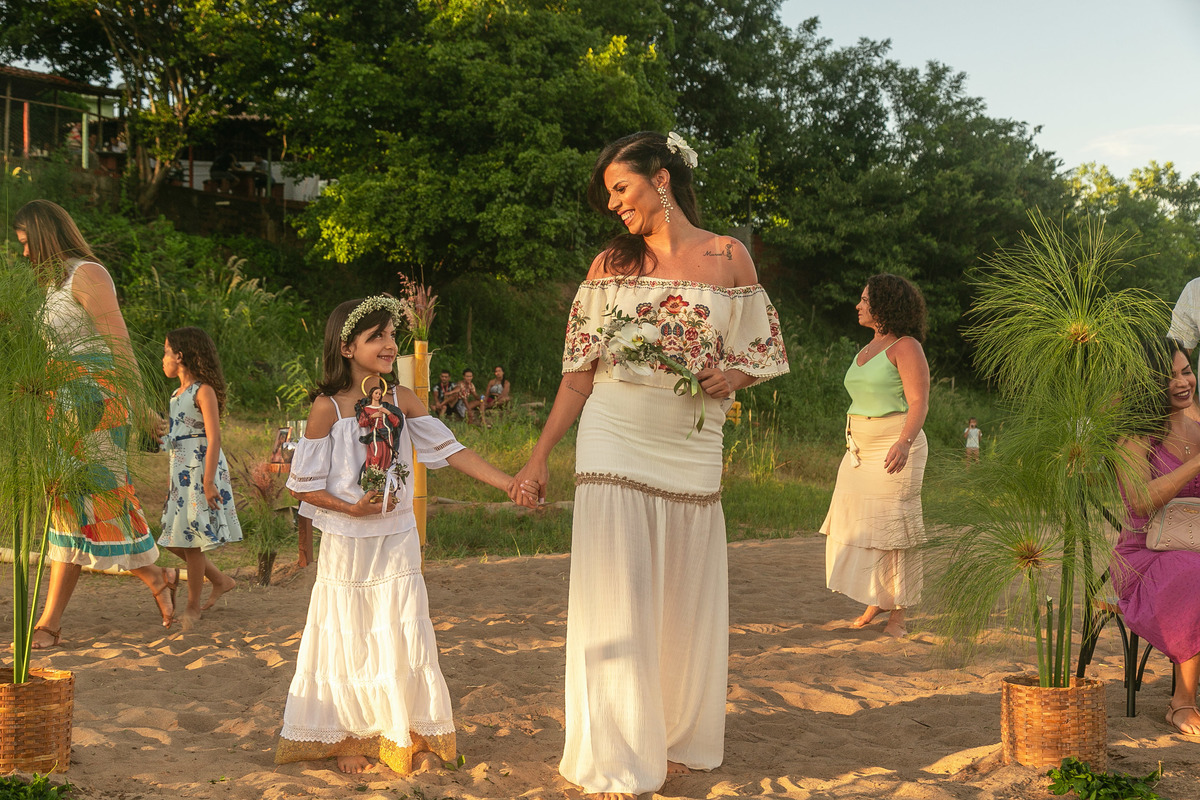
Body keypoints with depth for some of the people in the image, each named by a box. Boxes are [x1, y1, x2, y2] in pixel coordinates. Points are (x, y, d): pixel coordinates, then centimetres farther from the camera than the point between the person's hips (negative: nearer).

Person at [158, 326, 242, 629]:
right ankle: (221, 580, 24)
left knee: (191, 538, -2)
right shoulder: (178, 393, 14)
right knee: (174, 538, 10)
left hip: (201, 470, -9)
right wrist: (173, 479, 20)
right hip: (181, 473, 9)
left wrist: (208, 482, -21)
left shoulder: (204, 391, -13)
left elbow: (213, 439, -17)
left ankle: (193, 606, 10)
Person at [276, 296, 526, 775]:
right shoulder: (327, 407, -11)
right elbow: (302, 485, -7)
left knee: (403, 639, 4)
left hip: (397, 542, 3)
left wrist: (509, 484, -14)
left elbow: (450, 451, -4)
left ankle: (408, 737, 18)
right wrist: (351, 508, -21)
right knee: (350, 641, 7)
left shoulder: (402, 401, -1)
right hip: (346, 544, -3)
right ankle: (351, 739, 23)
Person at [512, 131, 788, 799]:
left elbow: (759, 355, 11)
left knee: (684, 604, 9)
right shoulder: (610, 265, 5)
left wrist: (732, 375, -12)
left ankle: (676, 740, 27)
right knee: (616, 604, -3)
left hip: (692, 451, 1)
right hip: (614, 448, -1)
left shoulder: (729, 257, 4)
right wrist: (541, 455, 1)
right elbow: (581, 370, 5)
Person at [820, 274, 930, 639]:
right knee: (859, 525, 6)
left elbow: (919, 403, -17)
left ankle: (897, 615, 2)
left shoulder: (906, 347, -9)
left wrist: (904, 442, -32)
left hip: (895, 449, -8)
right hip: (860, 450, 8)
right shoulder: (869, 349, 17)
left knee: (891, 530, -6)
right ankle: (874, 602, 18)